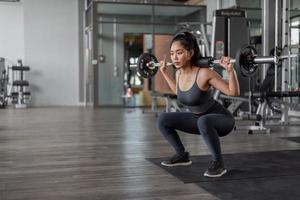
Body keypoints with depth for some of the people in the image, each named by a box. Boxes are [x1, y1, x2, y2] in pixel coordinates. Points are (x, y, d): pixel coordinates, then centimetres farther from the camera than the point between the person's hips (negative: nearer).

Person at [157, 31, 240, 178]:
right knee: (163, 120, -1)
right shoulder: (179, 73, -6)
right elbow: (178, 91, 18)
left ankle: (218, 163, -19)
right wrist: (164, 72, 16)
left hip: (222, 120, -7)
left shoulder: (204, 73, -27)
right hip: (199, 120, 7)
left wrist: (230, 70, -36)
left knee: (203, 121, -40)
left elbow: (234, 92, -22)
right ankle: (182, 155, 15)